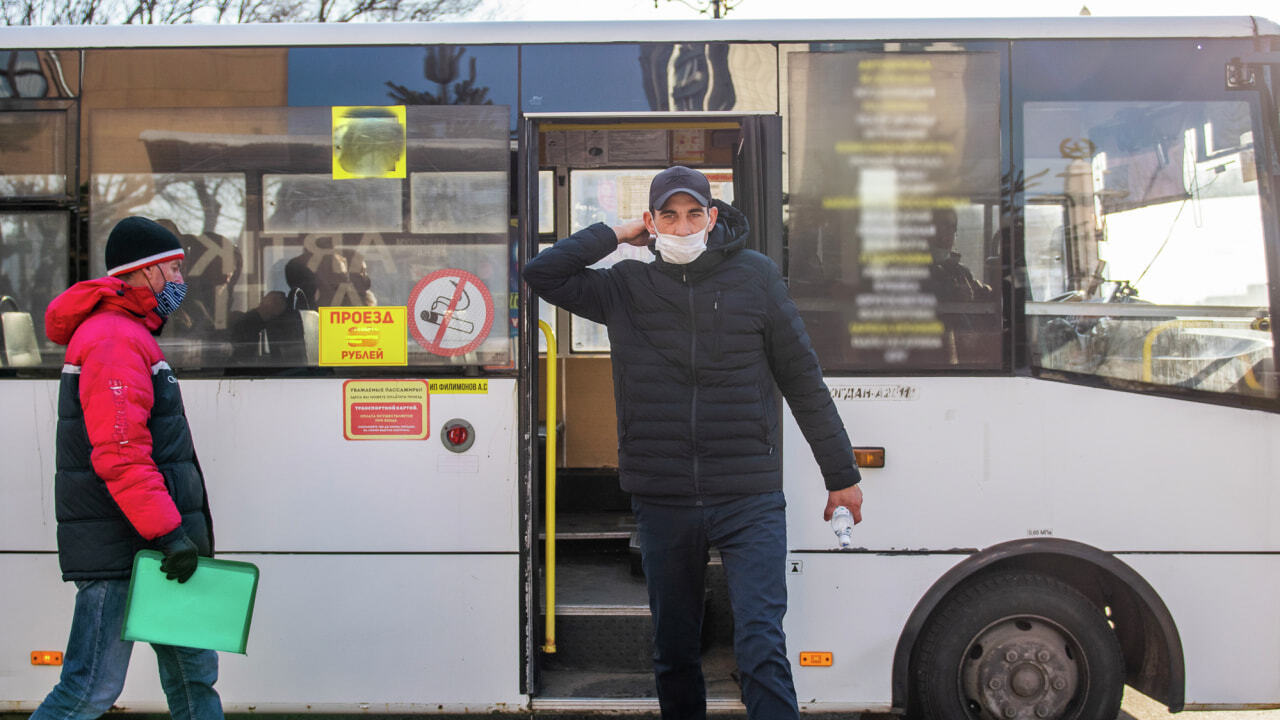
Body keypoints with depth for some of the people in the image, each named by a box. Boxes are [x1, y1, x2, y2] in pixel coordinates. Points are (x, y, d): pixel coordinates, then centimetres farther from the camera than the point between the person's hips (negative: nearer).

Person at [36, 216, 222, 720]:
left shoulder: (131, 335, 21)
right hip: (117, 550, -11)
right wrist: (169, 530, -26)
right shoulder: (114, 341, -14)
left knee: (193, 672, 12)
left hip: (148, 545, 11)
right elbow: (118, 453, -24)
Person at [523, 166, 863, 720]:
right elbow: (541, 275, 7)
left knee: (762, 646, -10)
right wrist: (616, 235, 5)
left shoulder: (755, 276, 3)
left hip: (749, 498, -2)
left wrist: (841, 475, 8)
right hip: (662, 502, 2)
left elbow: (803, 378, 6)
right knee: (674, 653, 14)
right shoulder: (625, 287, 7)